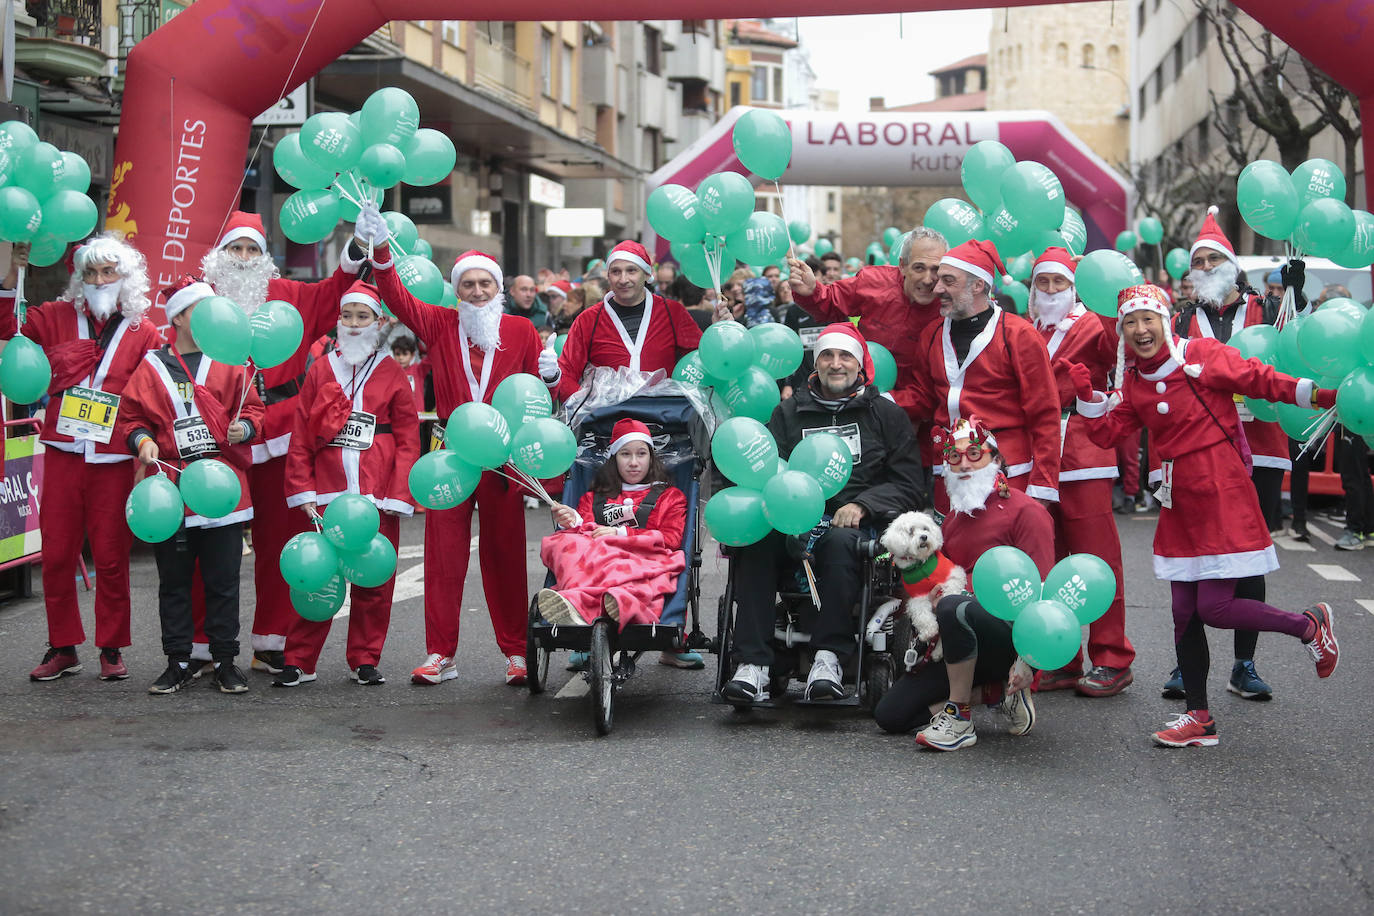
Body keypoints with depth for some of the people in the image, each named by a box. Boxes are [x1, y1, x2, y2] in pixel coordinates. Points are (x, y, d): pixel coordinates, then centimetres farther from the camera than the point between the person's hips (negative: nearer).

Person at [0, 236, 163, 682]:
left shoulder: (144, 332, 4)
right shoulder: (56, 318, 9)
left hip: (114, 461, -2)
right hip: (63, 456, 2)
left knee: (111, 557, 2)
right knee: (56, 554, 4)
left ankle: (112, 649, 15)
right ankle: (62, 648, 16)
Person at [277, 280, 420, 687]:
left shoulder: (393, 375, 6)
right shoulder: (320, 371, 9)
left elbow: (407, 440, 3)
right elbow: (300, 437, 7)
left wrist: (398, 495, -6)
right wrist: (303, 492, -1)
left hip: (377, 496, 0)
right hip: (327, 494, 0)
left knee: (374, 580, 4)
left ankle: (365, 660, 16)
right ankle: (299, 661, 8)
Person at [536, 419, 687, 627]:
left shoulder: (669, 496, 28)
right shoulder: (593, 498, 36)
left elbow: (671, 538, 10)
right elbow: (586, 531, 19)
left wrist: (620, 533, -2)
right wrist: (573, 522, -7)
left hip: (645, 559, -1)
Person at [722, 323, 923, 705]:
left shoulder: (885, 414, 15)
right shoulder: (789, 412, 21)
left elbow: (908, 484, 8)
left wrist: (861, 505, -9)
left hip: (856, 523, -2)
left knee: (840, 540, -38)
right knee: (756, 541, -31)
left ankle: (828, 658, -39)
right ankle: (752, 664, -37)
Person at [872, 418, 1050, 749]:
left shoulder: (1026, 511, -6)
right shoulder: (953, 519, 16)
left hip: (1014, 632, -7)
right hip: (966, 643, 7)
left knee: (954, 608, -38)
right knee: (889, 714, -6)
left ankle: (960, 720, -22)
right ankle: (996, 692, 4)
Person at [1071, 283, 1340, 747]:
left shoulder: (1203, 355, -9)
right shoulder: (1133, 379, 9)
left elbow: (1259, 379, -7)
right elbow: (1108, 432, 10)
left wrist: (1317, 395, -14)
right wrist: (1086, 395, -2)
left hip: (1221, 494, -6)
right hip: (1178, 500, 7)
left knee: (1214, 608, -10)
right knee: (1184, 612, 8)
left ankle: (1309, 625, 15)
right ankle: (1199, 718, 20)